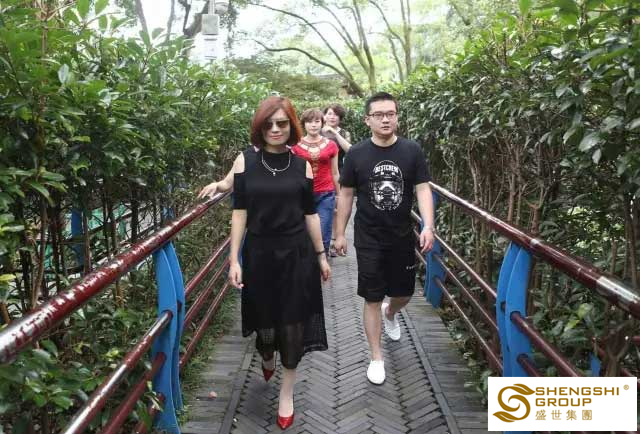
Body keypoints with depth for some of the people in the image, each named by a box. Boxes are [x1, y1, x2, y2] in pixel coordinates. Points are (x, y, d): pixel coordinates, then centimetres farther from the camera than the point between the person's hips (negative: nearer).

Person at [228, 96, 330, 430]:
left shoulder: (302, 165, 0)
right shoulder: (245, 161, -4)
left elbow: (310, 214, 5)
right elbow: (239, 212, -4)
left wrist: (321, 256, 7)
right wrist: (234, 259, -7)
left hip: (296, 254, 1)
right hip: (259, 254, 0)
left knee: (293, 324, 6)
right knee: (264, 318, 15)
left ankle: (286, 393, 27)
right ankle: (267, 359, 52)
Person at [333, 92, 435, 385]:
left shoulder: (412, 151, -6)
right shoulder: (356, 154, -6)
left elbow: (422, 189, -7)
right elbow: (346, 195, 1)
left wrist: (428, 226, -21)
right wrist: (340, 233, 2)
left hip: (402, 237, 2)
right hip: (368, 239, -1)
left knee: (404, 293, 15)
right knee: (372, 298, 3)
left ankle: (390, 314, 52)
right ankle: (376, 358, 19)